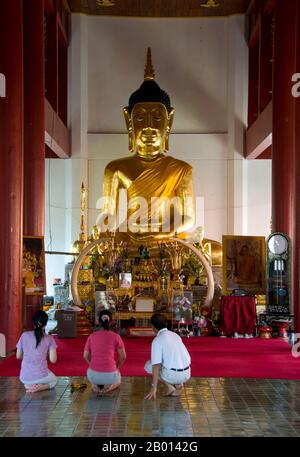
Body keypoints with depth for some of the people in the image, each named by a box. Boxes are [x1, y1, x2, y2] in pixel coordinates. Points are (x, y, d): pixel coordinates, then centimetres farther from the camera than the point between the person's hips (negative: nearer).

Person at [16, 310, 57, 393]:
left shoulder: (24, 335, -2)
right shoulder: (49, 339, -7)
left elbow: (18, 356, 5)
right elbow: (53, 360, -8)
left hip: (25, 378, 3)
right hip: (41, 376, -3)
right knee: (54, 380, 33)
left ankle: (29, 385, 6)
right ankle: (39, 387, 1)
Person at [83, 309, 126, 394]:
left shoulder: (91, 336, 1)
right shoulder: (116, 337, -6)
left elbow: (85, 356, 8)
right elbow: (123, 357, -1)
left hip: (93, 375, 2)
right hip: (110, 375, -2)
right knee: (117, 381, 37)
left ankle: (95, 385, 7)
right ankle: (109, 387, 3)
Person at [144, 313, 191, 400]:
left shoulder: (157, 340, -8)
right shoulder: (175, 335, 14)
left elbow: (156, 365, -14)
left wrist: (154, 387, -11)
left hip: (173, 375, -6)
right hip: (187, 374, 6)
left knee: (148, 365, 16)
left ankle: (170, 386, 2)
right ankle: (178, 384, 10)